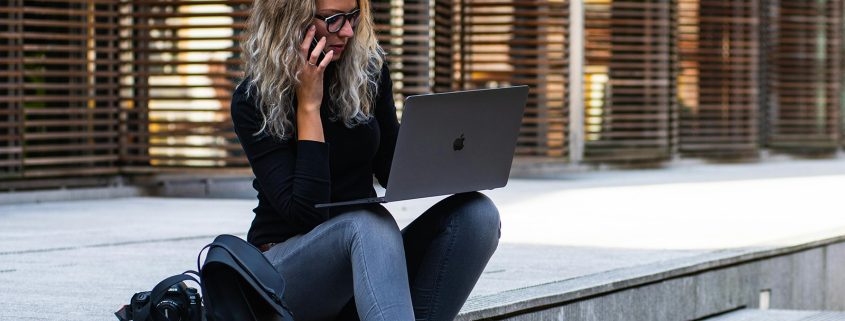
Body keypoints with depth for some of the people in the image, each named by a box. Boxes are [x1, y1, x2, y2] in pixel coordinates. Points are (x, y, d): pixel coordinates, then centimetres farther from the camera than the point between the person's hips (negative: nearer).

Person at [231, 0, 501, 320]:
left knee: (477, 214, -20)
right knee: (369, 223, -37)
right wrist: (308, 105, -19)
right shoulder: (253, 101, -10)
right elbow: (305, 213, -19)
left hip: (365, 255, 5)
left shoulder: (369, 70, 3)